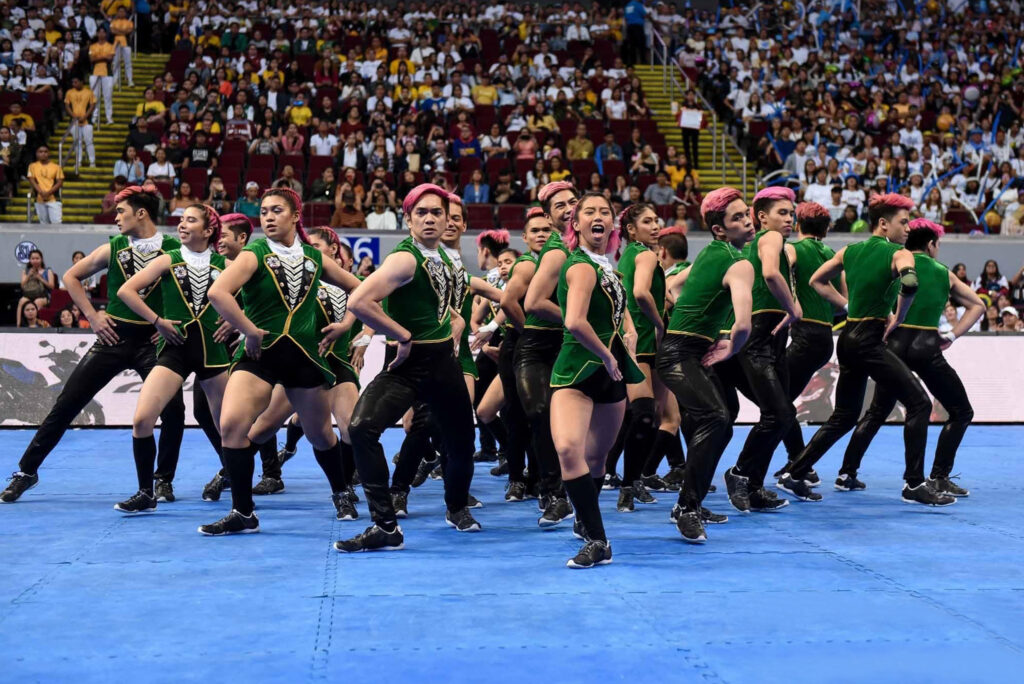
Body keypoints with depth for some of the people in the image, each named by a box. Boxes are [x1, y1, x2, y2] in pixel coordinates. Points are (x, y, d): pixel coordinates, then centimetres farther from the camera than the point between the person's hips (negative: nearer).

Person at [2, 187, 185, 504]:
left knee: (173, 409, -15)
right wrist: (92, 315, 4)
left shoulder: (175, 249, -5)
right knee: (67, 404, 1)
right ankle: (26, 471, 15)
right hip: (113, 338, 2)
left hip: (151, 341, -2)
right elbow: (71, 277, 13)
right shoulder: (113, 248, 2)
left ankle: (164, 480, 6)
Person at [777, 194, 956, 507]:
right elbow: (909, 284, -29)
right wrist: (897, 319, -14)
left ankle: (793, 475, 17)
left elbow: (817, 281, 21)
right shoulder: (899, 254, -8)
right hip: (870, 341, -8)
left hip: (849, 338, 8)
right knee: (919, 404, 0)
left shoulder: (850, 251, 13)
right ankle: (914, 484, 0)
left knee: (844, 415, 17)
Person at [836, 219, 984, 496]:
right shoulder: (943, 273, 13)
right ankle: (939, 478, 1)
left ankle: (847, 473, 12)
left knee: (877, 411, 17)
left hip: (896, 345, 2)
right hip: (927, 348, -2)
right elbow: (978, 305, 19)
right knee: (961, 412, 11)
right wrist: (952, 335, 12)